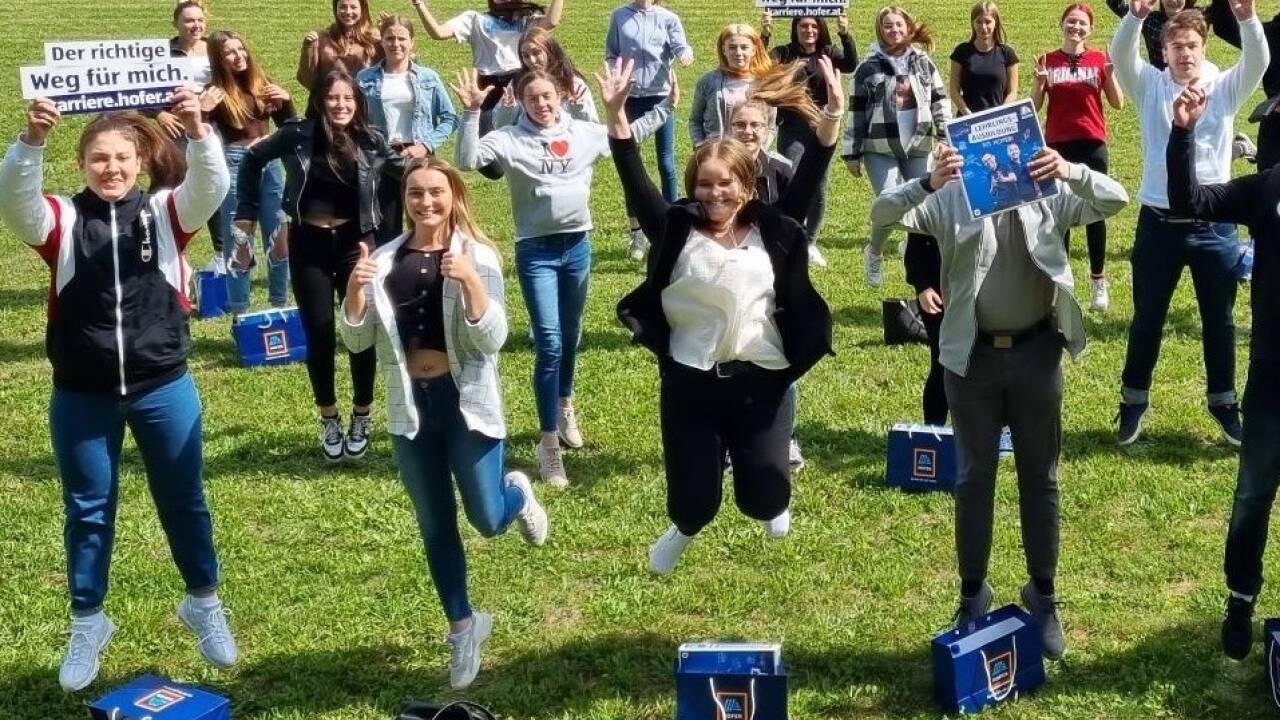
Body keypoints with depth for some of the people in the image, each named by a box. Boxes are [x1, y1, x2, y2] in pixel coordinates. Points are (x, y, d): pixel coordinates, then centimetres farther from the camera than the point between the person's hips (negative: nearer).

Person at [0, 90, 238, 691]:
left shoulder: (165, 212, -1)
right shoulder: (62, 219, -2)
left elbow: (210, 189, -20)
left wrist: (198, 132, -39)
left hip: (163, 388, 0)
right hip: (82, 396, 0)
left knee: (183, 500, 15)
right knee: (87, 509, 14)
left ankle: (204, 603, 35)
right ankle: (87, 623, 31)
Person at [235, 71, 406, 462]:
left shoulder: (371, 141, -4)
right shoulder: (298, 135, -7)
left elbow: (406, 174, 11)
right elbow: (253, 160, 8)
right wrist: (247, 212, 7)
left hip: (354, 243, 0)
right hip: (309, 244, 0)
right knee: (319, 334, 4)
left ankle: (362, 417, 22)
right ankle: (329, 420, 22)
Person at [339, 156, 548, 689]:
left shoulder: (478, 256, -8)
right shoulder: (384, 260, 0)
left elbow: (492, 341, -15)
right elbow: (357, 342, -1)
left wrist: (470, 283, -29)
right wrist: (355, 290, -18)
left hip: (466, 402, -3)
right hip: (411, 406, 3)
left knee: (487, 520, 3)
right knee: (436, 527, 13)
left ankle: (519, 494, 40)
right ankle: (463, 626, 32)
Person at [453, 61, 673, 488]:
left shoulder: (585, 133, 6)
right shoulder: (509, 139, -4)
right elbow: (467, 160, -17)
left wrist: (665, 108, 19)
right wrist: (472, 113, -25)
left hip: (577, 245, 4)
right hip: (536, 251, -4)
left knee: (570, 337, 20)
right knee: (548, 344, -10)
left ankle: (565, 405, 46)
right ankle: (549, 442, -3)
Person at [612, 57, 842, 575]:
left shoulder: (772, 231, 1)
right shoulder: (677, 231, -1)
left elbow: (807, 178, -6)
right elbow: (635, 183, -9)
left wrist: (833, 112, -18)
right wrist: (616, 113, -20)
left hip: (762, 381, 1)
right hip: (690, 383, 0)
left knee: (764, 499, 4)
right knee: (692, 501, 4)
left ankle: (771, 501, 45)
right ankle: (685, 527, 44)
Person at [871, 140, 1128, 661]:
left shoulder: (1050, 193, -2)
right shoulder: (952, 198, -6)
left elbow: (1115, 200, -10)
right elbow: (881, 214, -17)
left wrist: (1072, 172, -30)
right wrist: (928, 183, -36)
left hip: (1036, 353, 1)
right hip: (973, 356, -1)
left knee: (1040, 477, 11)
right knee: (975, 477, 10)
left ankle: (1043, 595, 25)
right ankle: (972, 594, 24)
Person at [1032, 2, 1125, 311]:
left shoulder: (1099, 59, 3)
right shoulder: (1049, 61, 4)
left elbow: (1118, 104, 1)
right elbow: (1033, 107, 5)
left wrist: (1110, 74, -13)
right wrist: (1040, 82, -12)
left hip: (1092, 143, -1)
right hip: (1057, 144, 1)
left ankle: (1099, 280, 9)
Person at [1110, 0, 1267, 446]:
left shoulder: (1225, 88, 2)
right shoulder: (1150, 86, 1)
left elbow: (1258, 62, -16)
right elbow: (1120, 56, -16)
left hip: (1213, 225, 1)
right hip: (1159, 223, -1)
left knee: (1219, 320, 12)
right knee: (1147, 319, 11)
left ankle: (1223, 403, 28)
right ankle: (1134, 401, 25)